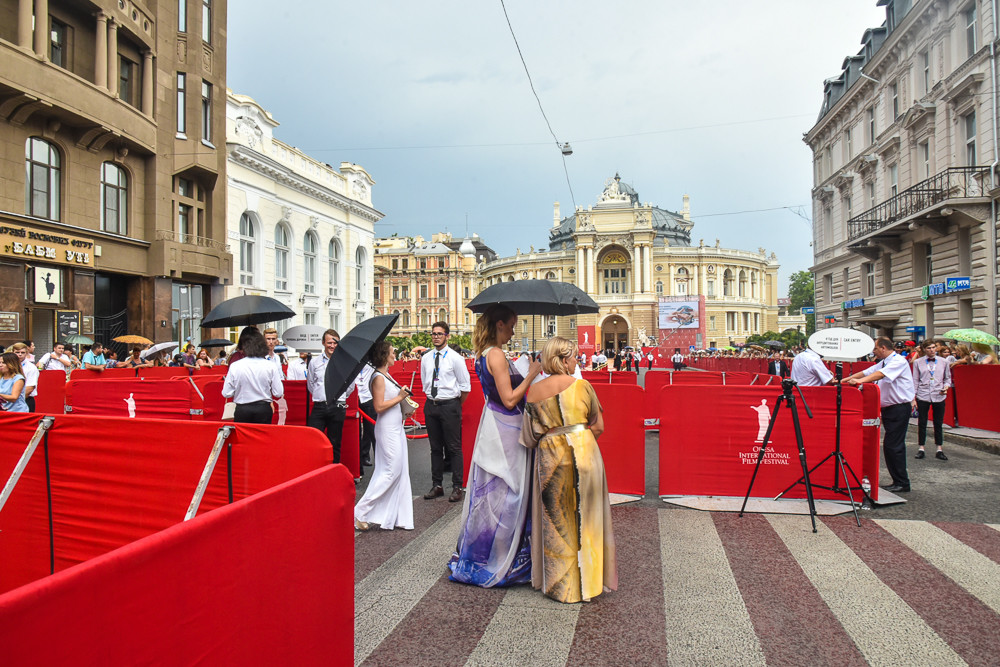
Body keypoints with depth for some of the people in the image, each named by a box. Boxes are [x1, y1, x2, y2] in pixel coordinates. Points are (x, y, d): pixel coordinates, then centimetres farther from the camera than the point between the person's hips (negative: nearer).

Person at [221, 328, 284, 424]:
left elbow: (226, 393, -3)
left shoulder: (235, 366, -7)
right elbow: (279, 393, -5)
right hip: (264, 410, 0)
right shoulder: (270, 366, -8)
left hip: (242, 410, 0)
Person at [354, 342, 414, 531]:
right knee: (391, 471, -7)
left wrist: (406, 406, 10)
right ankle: (360, 513, 1)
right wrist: (399, 397, -15)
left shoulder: (387, 375, 14)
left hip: (396, 427, 10)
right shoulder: (378, 377, -15)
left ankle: (398, 516, 18)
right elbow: (379, 406, -21)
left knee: (400, 471, 11)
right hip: (387, 429, -10)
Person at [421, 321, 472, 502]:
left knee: (454, 447, -1)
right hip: (431, 405, 5)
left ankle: (457, 487, 7)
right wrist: (432, 399, 14)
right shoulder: (425, 358, 8)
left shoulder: (455, 358, -6)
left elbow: (465, 386, -3)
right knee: (435, 447, 12)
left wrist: (455, 405, 3)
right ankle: (437, 486, 22)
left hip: (450, 405, -5)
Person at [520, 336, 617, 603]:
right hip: (584, 454, -1)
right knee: (584, 518, 13)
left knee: (555, 520, 14)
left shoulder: (534, 391, -3)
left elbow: (529, 436, 2)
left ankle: (557, 582, 25)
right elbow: (598, 426, -3)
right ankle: (587, 580, 25)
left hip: (550, 459, 2)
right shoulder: (582, 386, -8)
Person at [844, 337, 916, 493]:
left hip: (899, 408, -9)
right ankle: (898, 482, 18)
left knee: (893, 446, -9)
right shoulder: (884, 362, 16)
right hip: (888, 408, 9)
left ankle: (902, 484, 0)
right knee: (890, 446, 11)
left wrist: (860, 381, -37)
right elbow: (866, 372, 16)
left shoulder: (899, 361, -12)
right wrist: (847, 379, 7)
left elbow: (881, 374, -27)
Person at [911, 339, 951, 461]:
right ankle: (921, 449, 14)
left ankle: (940, 450, 17)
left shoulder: (943, 362, 6)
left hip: (939, 396, 1)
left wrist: (946, 387, -10)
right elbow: (915, 381, 3)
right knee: (922, 424, 5)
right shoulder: (918, 362, 2)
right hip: (922, 397, -1)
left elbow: (948, 378, 12)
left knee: (938, 424, 8)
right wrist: (913, 398, -1)